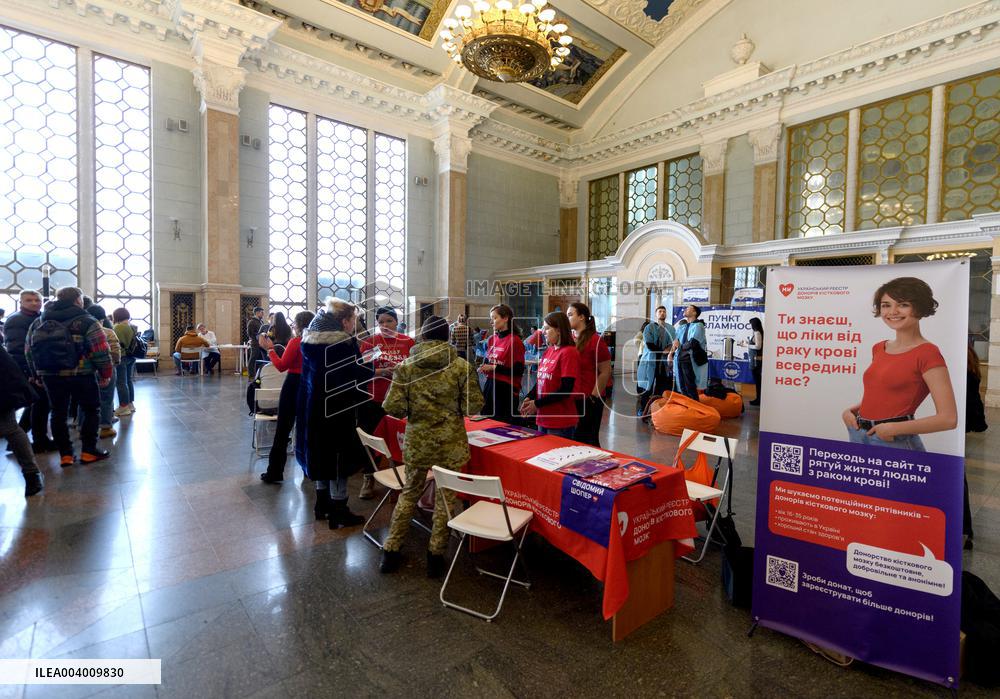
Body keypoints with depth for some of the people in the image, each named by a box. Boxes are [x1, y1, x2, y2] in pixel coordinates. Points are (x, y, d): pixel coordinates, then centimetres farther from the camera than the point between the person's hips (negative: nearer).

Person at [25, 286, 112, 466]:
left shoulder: (38, 322, 11)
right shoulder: (86, 322, -8)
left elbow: (29, 351, 13)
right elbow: (101, 351, -12)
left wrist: (36, 374, 21)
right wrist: (106, 374, -3)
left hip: (49, 375, 5)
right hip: (80, 375, -5)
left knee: (59, 413, 13)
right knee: (91, 410, 8)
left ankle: (65, 454, 16)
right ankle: (88, 451, 8)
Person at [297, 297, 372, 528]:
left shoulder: (310, 340, 4)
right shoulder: (346, 344, -21)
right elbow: (363, 375, -18)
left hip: (313, 407, 8)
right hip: (337, 409, -8)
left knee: (321, 452, 19)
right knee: (338, 456, 3)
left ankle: (322, 504, 32)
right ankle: (338, 512, 14)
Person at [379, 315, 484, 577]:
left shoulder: (405, 366, -5)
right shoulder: (462, 366, -9)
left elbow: (392, 407, -8)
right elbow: (473, 408, -7)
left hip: (416, 442, 2)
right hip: (450, 444, -2)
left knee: (409, 494, 20)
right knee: (445, 498, 13)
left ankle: (391, 551, 31)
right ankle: (436, 556, 24)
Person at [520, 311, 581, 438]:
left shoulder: (569, 352, -14)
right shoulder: (548, 351, 8)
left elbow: (566, 389, -18)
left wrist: (537, 404, -15)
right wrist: (529, 398, -2)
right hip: (543, 417, 7)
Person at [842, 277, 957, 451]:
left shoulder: (927, 353, -9)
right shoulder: (879, 348, 8)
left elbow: (948, 419, -13)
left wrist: (894, 428, -16)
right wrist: (852, 410, 4)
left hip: (894, 443, -6)